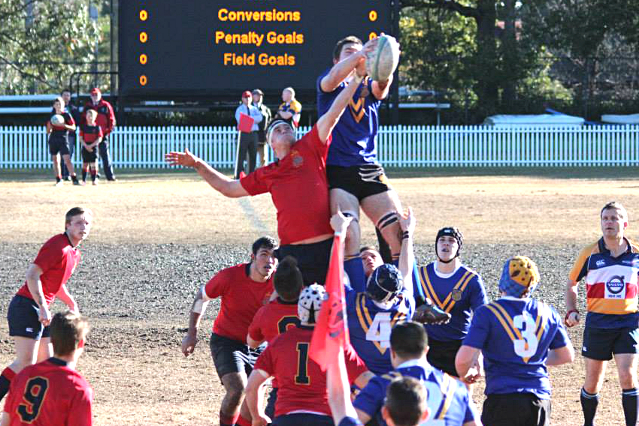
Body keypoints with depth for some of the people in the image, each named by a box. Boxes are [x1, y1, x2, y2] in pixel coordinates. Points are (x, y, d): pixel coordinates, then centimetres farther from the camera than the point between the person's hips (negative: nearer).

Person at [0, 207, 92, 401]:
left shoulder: (74, 254, 17)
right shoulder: (58, 246, -14)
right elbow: (32, 274, -21)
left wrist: (72, 303, 20)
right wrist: (43, 307, -26)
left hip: (40, 311, 10)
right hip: (27, 307, -10)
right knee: (26, 362, -16)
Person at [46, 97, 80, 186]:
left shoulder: (66, 115, 1)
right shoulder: (52, 116, 11)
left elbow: (73, 127, -2)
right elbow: (48, 132, 15)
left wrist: (64, 125, -17)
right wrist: (49, 128, -8)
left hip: (63, 139, -4)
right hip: (53, 140, 4)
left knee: (67, 160, -14)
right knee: (55, 160, 5)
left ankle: (74, 179, -13)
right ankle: (58, 180, 12)